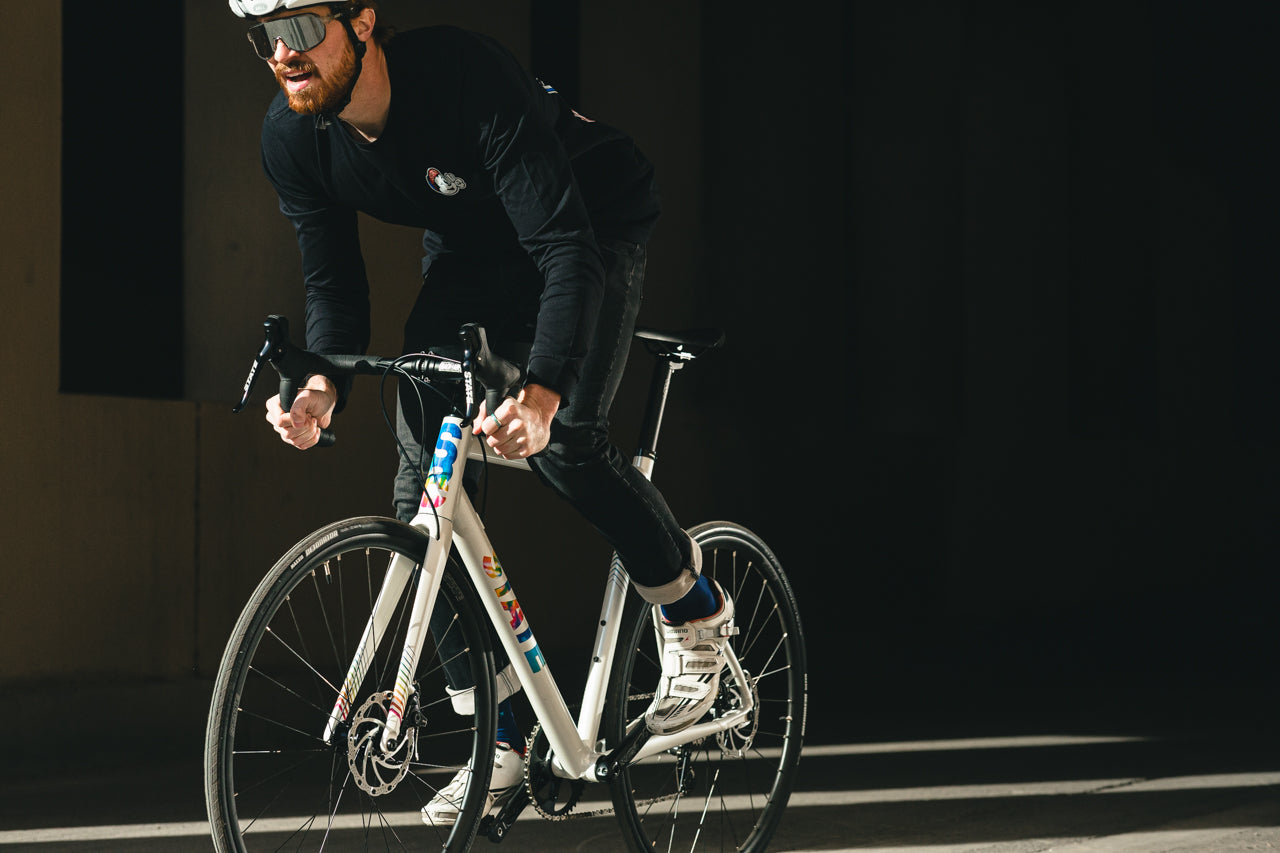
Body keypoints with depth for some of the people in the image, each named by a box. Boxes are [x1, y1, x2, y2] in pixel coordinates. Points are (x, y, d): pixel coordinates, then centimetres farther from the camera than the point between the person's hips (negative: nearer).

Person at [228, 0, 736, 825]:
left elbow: (568, 251, -42)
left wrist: (543, 393, -57)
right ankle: (500, 741, 1)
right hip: (469, 249, 6)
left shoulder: (466, 75, -38)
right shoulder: (292, 138, -20)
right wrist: (323, 385, -33)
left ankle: (694, 609, 6)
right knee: (422, 470, -8)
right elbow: (334, 283, -11)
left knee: (565, 440, -24)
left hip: (598, 223, -6)